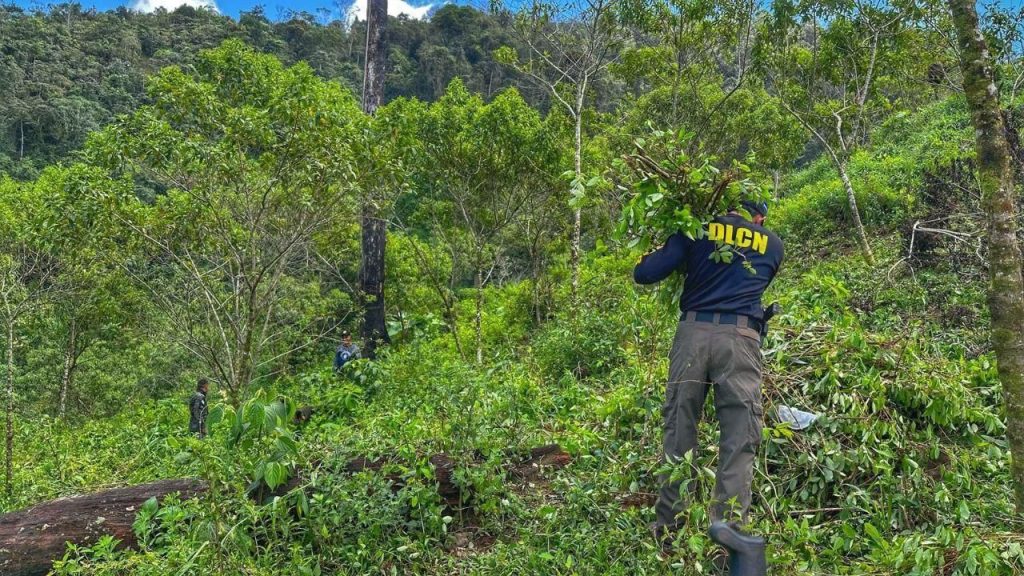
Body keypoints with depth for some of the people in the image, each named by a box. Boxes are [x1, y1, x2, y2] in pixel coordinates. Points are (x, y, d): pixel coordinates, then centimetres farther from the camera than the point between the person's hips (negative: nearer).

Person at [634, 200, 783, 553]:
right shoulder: (773, 245, 19)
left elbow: (644, 274, 5)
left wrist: (657, 258, 27)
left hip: (693, 332, 1)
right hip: (740, 338, 0)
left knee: (679, 433, 8)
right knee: (738, 441, 2)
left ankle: (668, 532, 13)